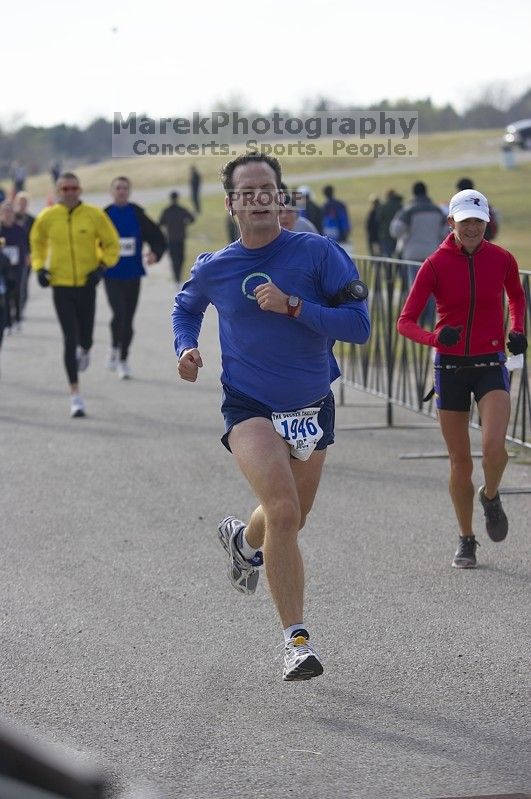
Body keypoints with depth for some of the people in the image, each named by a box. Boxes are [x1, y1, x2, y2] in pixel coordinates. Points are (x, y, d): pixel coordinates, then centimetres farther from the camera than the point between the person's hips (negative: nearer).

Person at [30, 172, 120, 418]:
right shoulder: (47, 217, -3)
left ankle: (84, 351, 49)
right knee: (70, 340, -7)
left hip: (87, 285, 1)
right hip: (61, 286, 0)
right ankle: (75, 395, -2)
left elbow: (112, 244, 4)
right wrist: (39, 267, 2)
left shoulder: (94, 215, -5)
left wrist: (101, 267, -10)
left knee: (85, 339, 8)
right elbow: (37, 242, 15)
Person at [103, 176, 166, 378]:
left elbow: (157, 237, 3)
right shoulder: (105, 215, 0)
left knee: (128, 318, 6)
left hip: (132, 274, 2)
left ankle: (123, 360, 20)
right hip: (112, 275, -2)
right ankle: (114, 348, 4)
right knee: (119, 313, -19)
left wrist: (155, 253, -16)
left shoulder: (138, 214, 3)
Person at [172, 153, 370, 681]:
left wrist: (293, 306, -24)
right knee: (283, 513, -24)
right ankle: (296, 639, -18)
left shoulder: (318, 253, -10)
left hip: (311, 408, 2)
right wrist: (185, 347, 0)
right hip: (249, 406, -2)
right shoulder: (212, 269, -4)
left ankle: (243, 539, 56)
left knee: (290, 521, 20)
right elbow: (185, 306, 19)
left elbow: (359, 326, -14)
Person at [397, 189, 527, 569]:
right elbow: (405, 322, -10)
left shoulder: (502, 259, -2)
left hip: (491, 365, 0)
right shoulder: (435, 265, -7)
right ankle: (467, 540, 20)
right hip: (450, 367, 0)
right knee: (460, 459, 4)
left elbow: (517, 296, 20)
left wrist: (518, 331, 2)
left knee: (494, 445, -21)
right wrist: (435, 337, -30)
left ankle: (491, 497, 12)